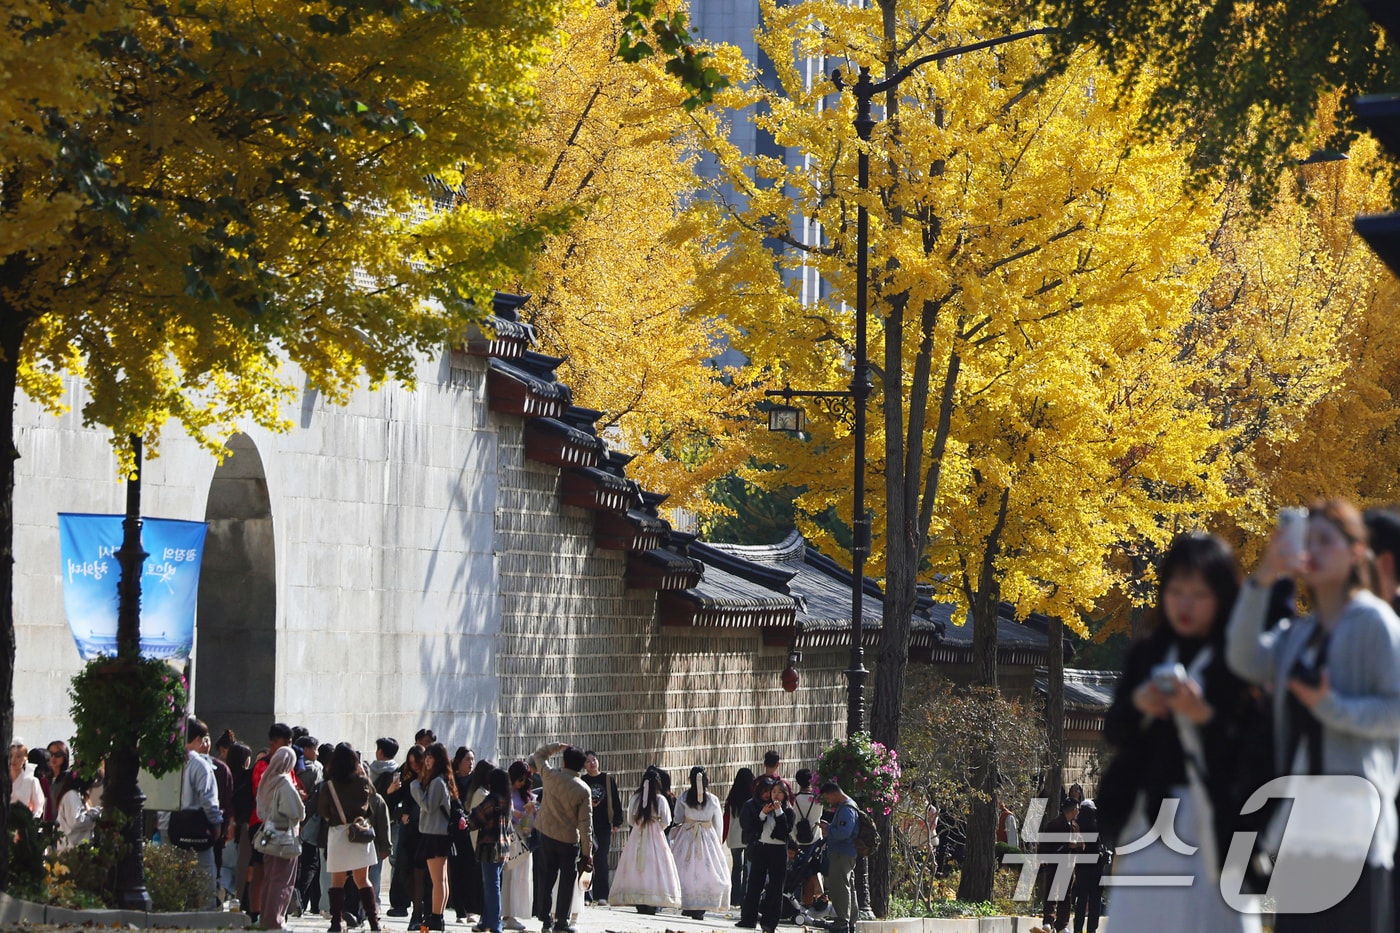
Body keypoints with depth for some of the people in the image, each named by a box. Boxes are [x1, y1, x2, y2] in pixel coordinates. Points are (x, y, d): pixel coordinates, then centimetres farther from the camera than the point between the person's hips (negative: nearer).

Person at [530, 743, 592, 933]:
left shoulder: (550, 776, -10)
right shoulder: (583, 790, -13)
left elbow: (539, 754, 11)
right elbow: (585, 823, -11)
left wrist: (560, 746, 16)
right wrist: (587, 851, -7)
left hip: (547, 835, 3)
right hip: (569, 839, -2)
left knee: (545, 878, 13)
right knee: (567, 881, 6)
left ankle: (544, 917, 15)